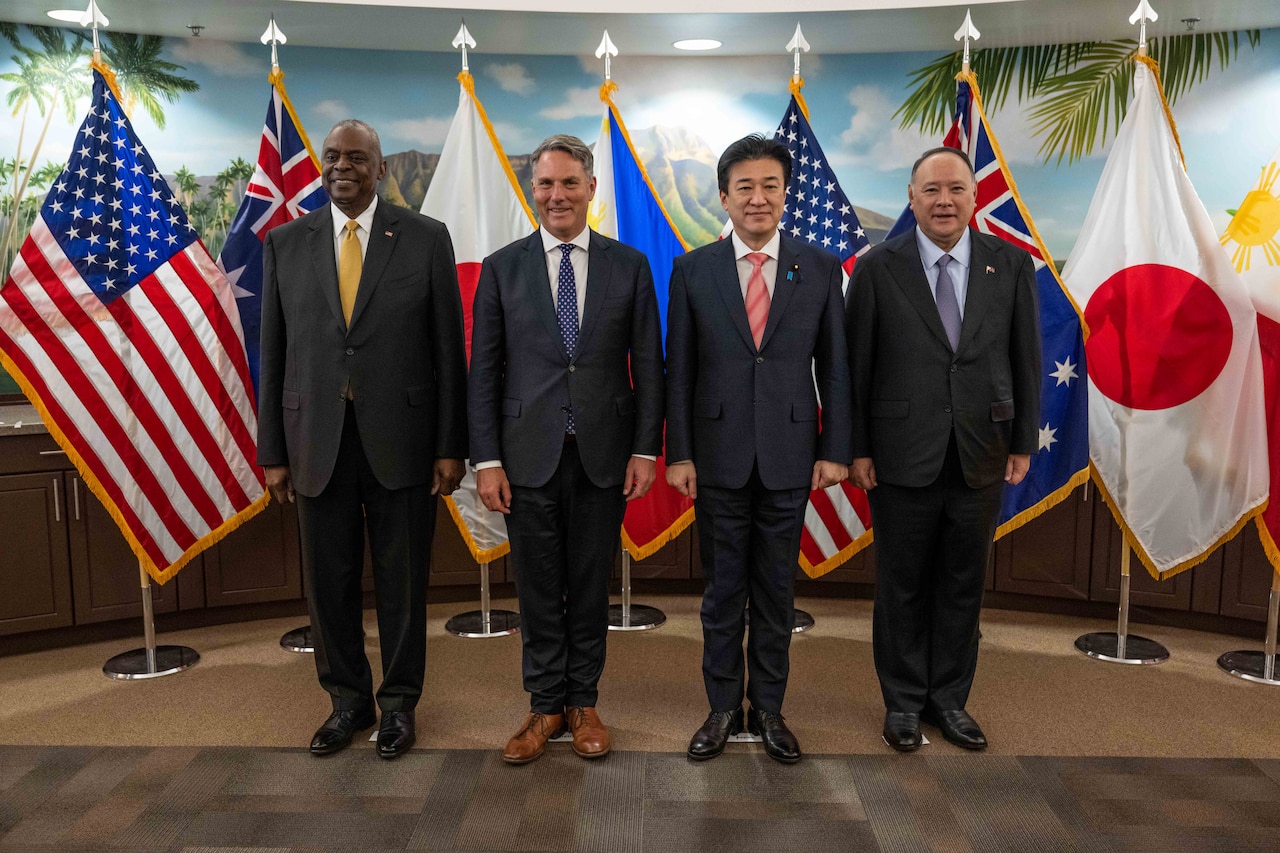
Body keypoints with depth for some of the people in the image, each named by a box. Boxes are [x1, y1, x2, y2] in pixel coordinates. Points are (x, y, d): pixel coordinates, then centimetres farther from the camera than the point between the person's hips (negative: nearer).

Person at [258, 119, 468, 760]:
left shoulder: (425, 238, -1)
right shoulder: (286, 243, 6)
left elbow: (449, 348, -2)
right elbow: (274, 354, 6)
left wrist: (451, 446, -5)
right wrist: (272, 453, 4)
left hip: (400, 438, -2)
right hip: (317, 439, 2)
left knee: (401, 579, 9)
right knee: (329, 580, 11)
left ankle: (398, 703, 28)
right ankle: (348, 699, 32)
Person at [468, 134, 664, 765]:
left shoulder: (629, 265, 4)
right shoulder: (501, 268, 3)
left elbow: (647, 364, 3)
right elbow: (484, 371, 1)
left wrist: (646, 449, -3)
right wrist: (486, 459, -4)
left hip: (603, 452, 0)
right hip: (529, 452, 0)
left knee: (591, 584, 11)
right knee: (538, 587, 9)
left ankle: (583, 702, 28)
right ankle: (545, 706, 26)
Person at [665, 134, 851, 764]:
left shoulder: (820, 268, 3)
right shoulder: (692, 269, 1)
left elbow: (834, 366, 4)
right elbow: (678, 369, 1)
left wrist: (835, 450, -1)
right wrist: (678, 453, -3)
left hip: (789, 456, 1)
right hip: (719, 456, 0)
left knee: (777, 590, 11)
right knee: (722, 590, 10)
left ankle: (768, 707, 27)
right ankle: (723, 708, 25)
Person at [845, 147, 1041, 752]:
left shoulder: (1011, 265, 3)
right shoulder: (877, 269, -4)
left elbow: (1026, 360, 6)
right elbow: (856, 366, -3)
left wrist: (1023, 443, 4)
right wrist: (857, 448, -5)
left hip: (981, 459, 3)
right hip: (903, 458, -2)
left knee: (963, 586, 13)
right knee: (902, 587, 9)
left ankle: (949, 699, 30)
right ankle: (903, 702, 27)